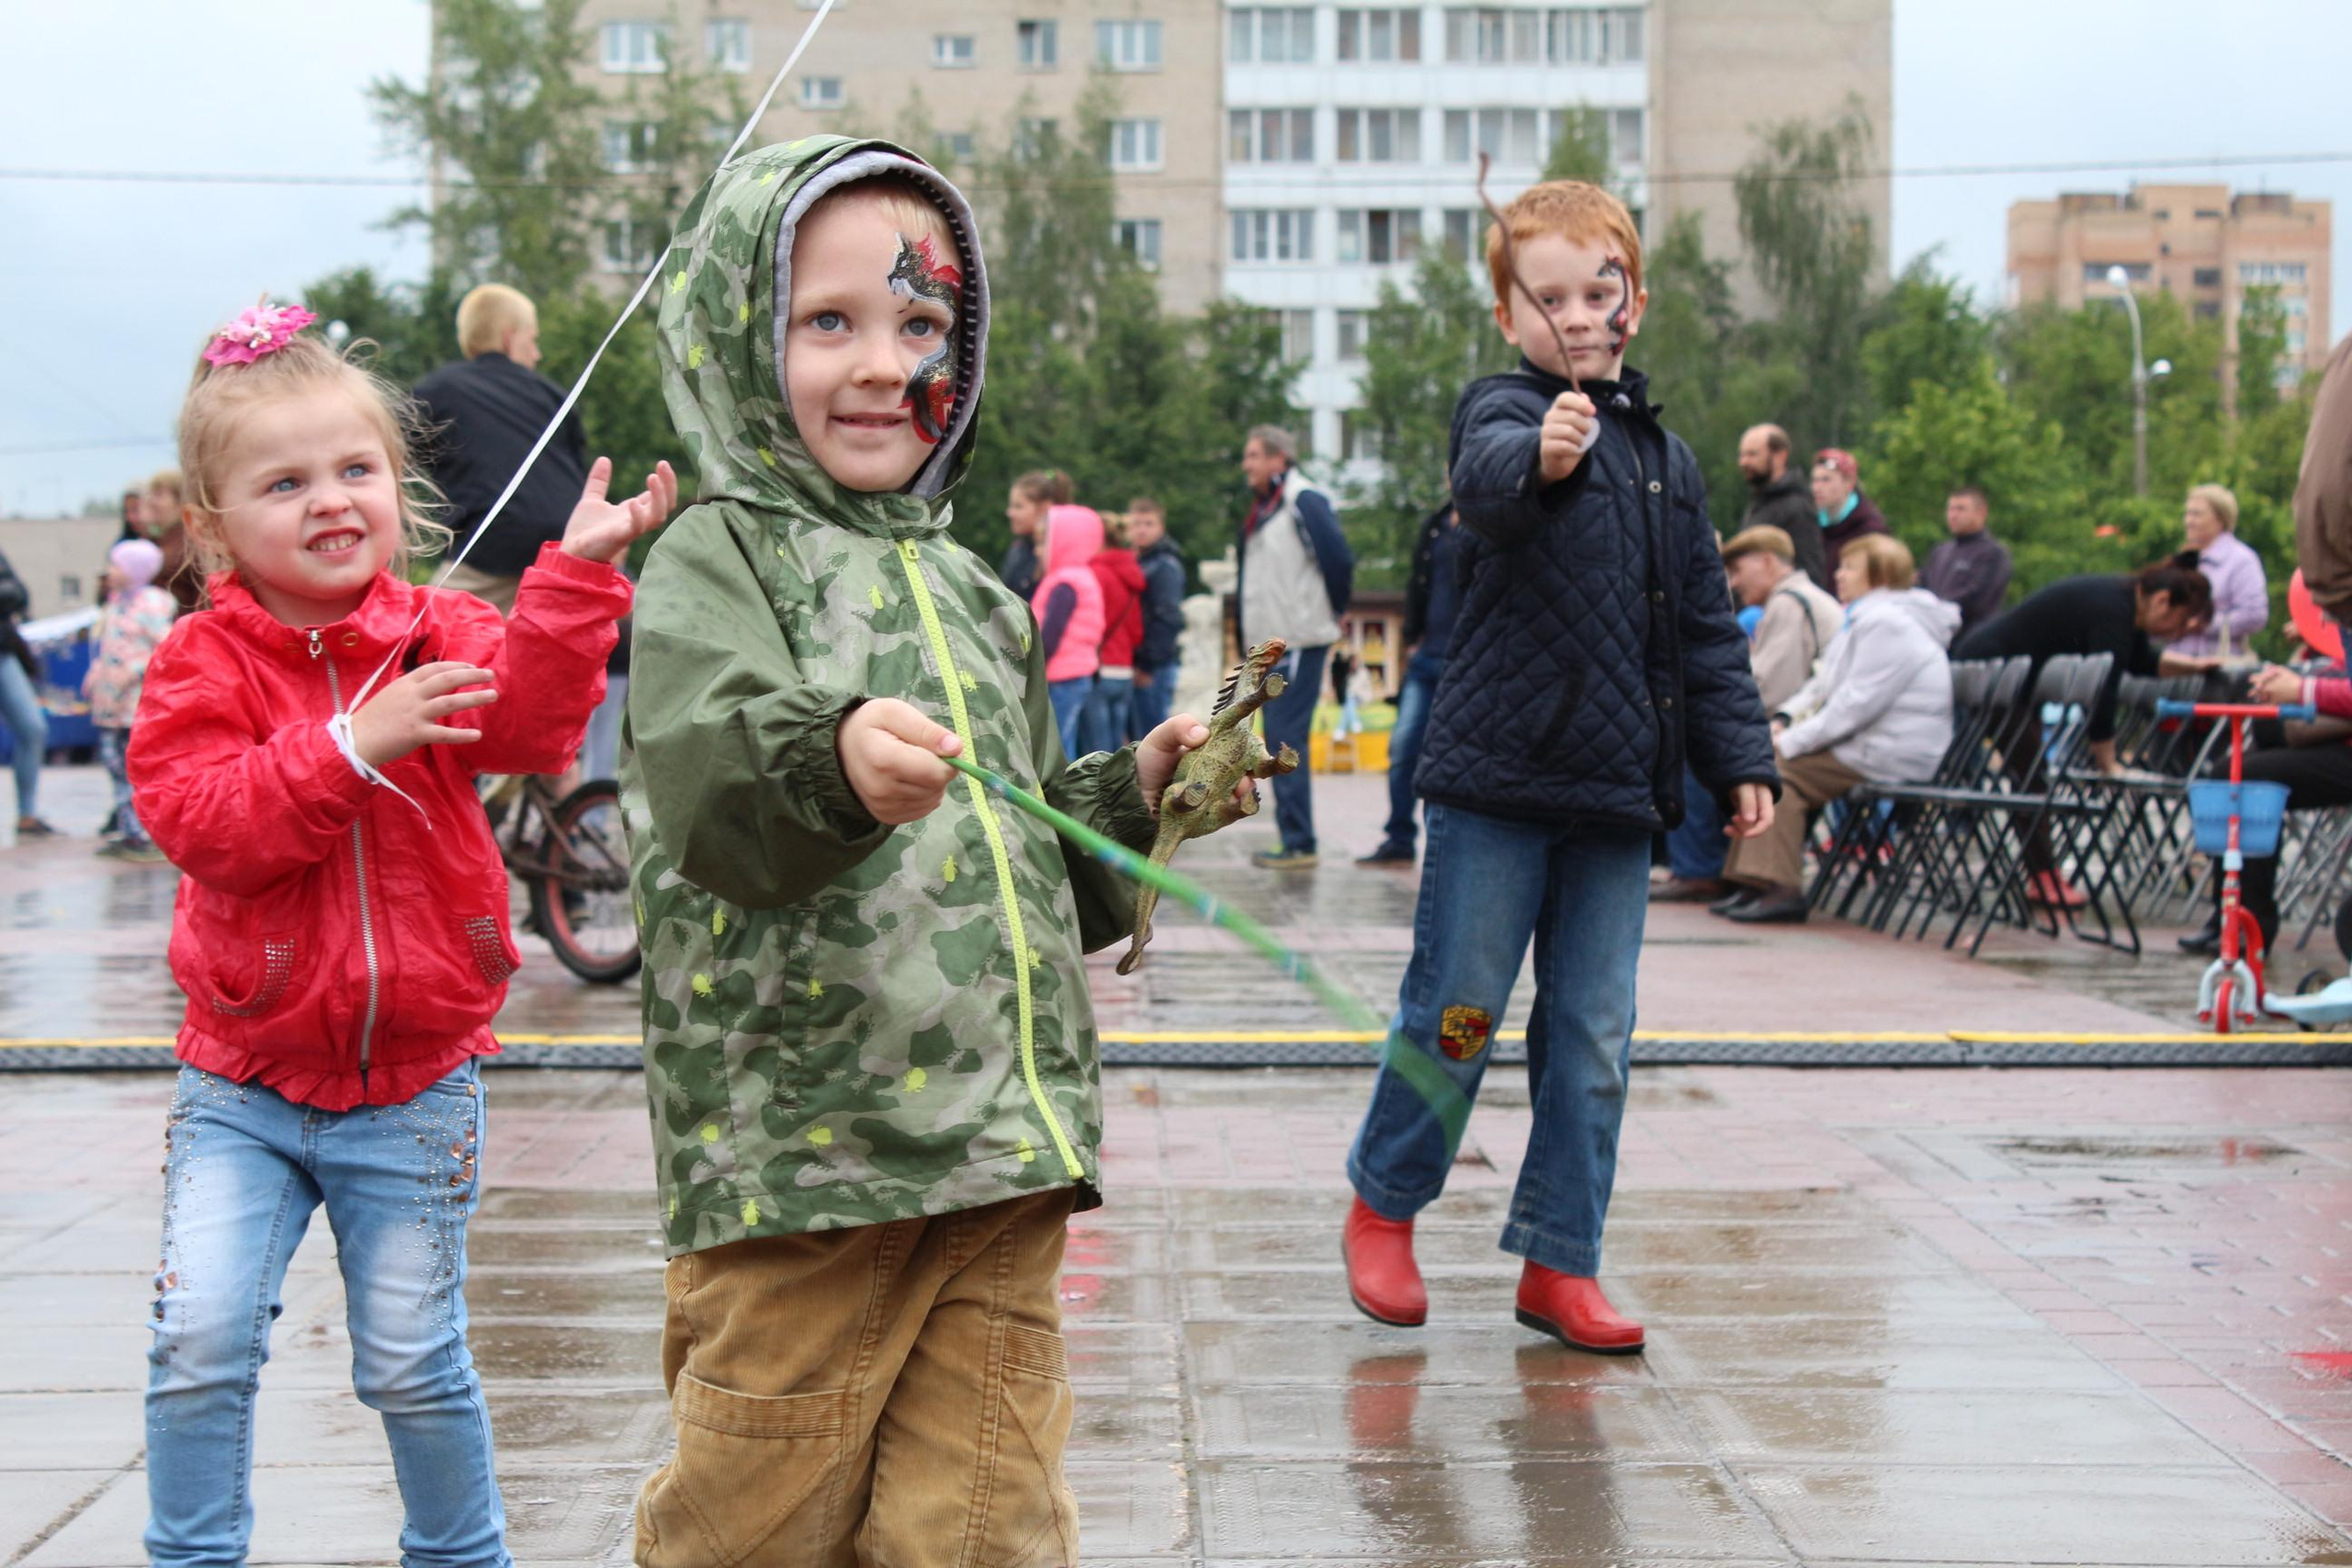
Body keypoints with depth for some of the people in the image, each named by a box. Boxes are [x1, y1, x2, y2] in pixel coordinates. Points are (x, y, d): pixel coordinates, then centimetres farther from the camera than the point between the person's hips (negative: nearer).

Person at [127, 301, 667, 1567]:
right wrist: (350, 747, -26)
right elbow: (199, 819, -18)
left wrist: (577, 571, -28)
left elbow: (529, 719, -18)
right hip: (243, 1085, 0)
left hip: (413, 1084, 1)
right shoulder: (203, 665, -5)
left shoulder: (440, 639, 0)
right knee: (202, 1336, -8)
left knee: (413, 1358, 7)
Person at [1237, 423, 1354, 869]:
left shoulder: (1305, 502, -10)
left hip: (1299, 644, -9)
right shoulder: (1261, 509, 18)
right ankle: (1293, 841, 16)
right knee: (1278, 742, 11)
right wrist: (1250, 644, 18)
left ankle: (1299, 845, -8)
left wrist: (1331, 613, -3)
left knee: (1287, 742, -10)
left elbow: (1339, 560, -15)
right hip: (1269, 645, 9)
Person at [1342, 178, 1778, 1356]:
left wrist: (1740, 760, 14)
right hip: (1497, 777, -5)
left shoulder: (1665, 460, 14)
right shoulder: (1503, 410, -4)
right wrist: (1542, 455, -52)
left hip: (1618, 787, 5)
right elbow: (1484, 474, -30)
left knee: (1594, 1036, 7)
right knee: (1456, 1012, 2)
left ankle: (1560, 1262, 16)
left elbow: (1706, 630, 20)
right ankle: (1383, 1207, 23)